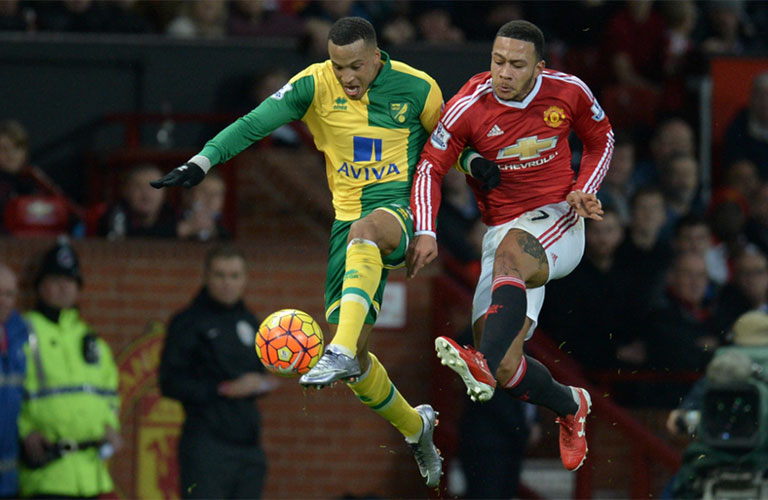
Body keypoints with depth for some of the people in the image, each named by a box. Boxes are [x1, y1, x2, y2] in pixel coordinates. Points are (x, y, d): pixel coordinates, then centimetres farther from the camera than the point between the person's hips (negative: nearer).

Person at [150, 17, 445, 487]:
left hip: (401, 211, -3)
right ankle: (415, 426, 24)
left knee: (366, 229, -43)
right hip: (349, 216, 3)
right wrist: (202, 162, -24)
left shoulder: (418, 89, -5)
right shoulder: (316, 84, -5)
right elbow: (255, 123, -13)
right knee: (354, 359, -3)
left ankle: (341, 354, -52)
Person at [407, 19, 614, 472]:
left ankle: (484, 364, -58)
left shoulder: (569, 92, -5)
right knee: (507, 372, -9)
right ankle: (570, 406, 23)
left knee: (509, 252, -40)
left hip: (557, 220, -2)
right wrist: (425, 232, -15)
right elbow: (431, 167, -1)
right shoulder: (469, 106, -9)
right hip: (503, 229, 2)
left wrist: (584, 190, -3)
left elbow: (601, 138, 15)